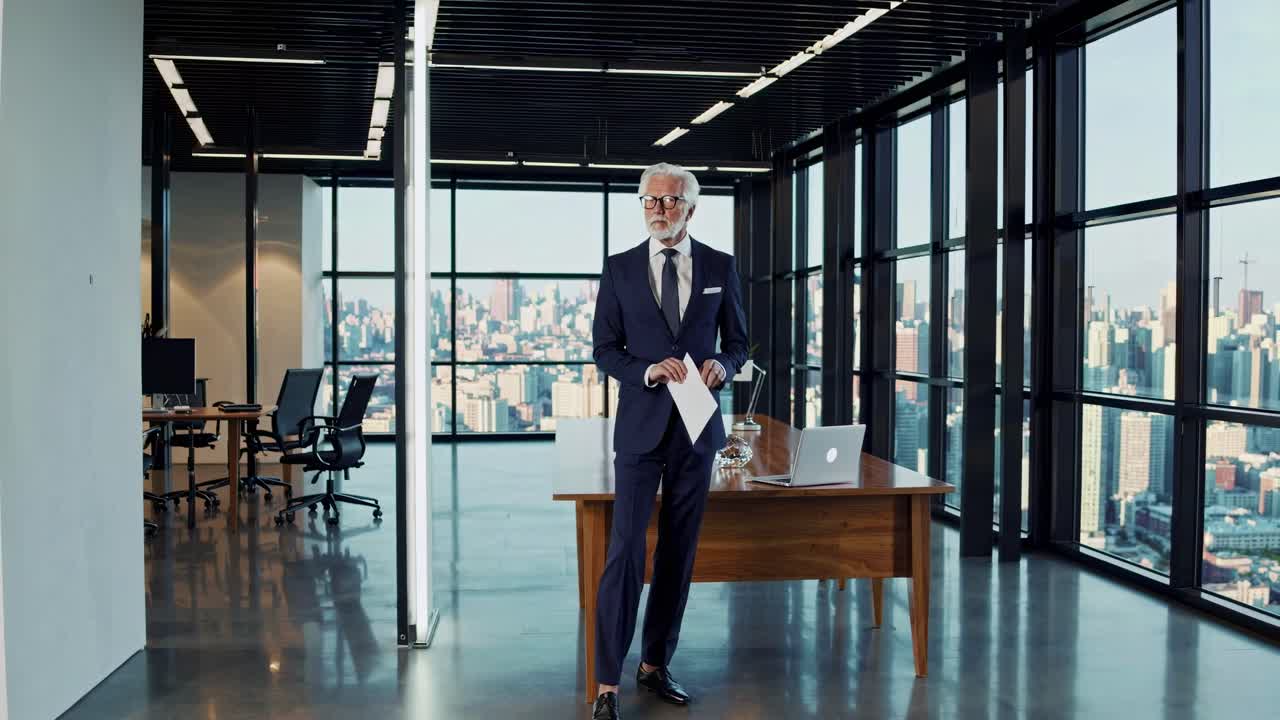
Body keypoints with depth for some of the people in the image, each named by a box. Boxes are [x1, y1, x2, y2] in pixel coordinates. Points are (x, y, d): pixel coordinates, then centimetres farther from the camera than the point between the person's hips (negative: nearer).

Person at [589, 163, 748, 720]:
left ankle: (654, 665, 24)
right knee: (625, 550, -7)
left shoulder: (720, 267, 5)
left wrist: (723, 365, -12)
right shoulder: (619, 268, 2)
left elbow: (738, 341, 11)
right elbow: (603, 348, 2)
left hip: (696, 424, 2)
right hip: (641, 424, -2)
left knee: (679, 551, 10)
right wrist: (647, 371, -16)